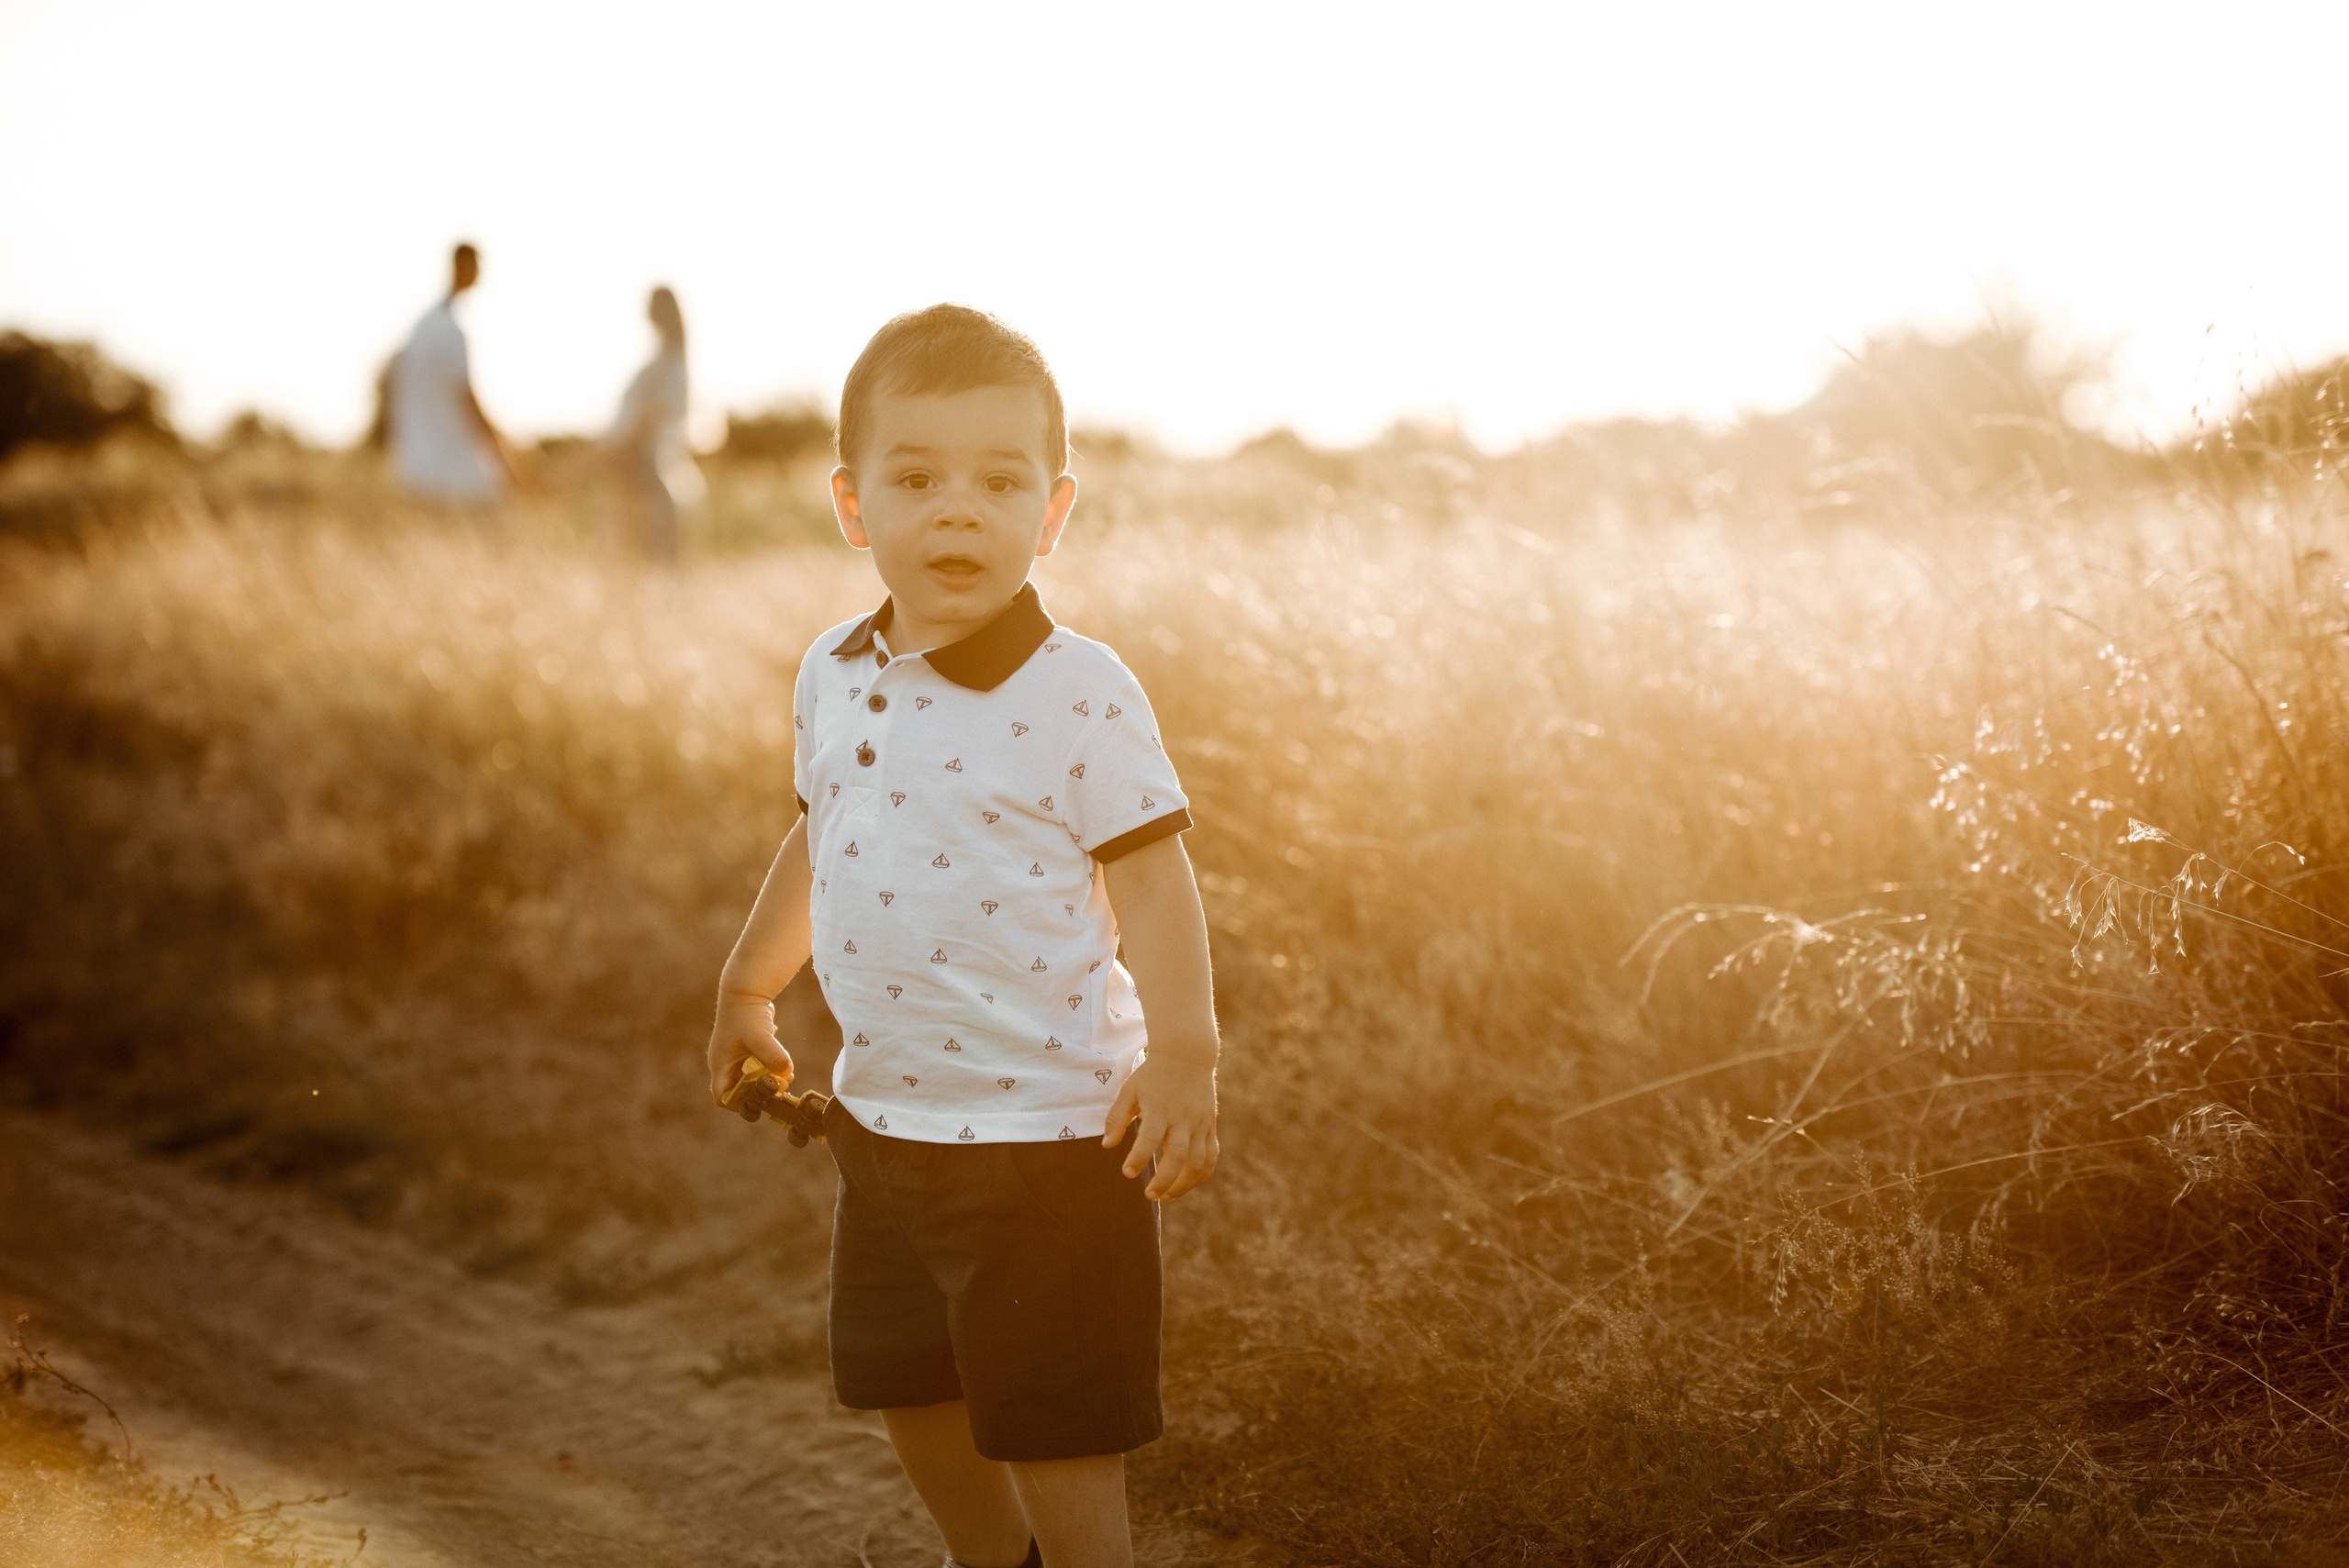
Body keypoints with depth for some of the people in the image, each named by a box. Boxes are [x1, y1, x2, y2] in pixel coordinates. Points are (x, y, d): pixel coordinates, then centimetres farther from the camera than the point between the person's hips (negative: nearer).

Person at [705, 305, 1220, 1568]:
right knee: (903, 1385, 21)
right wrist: (747, 989, 29)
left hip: (1044, 1122, -7)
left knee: (1052, 1420, 1)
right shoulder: (833, 677, 3)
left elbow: (1150, 882, -15)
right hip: (882, 1114, 7)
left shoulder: (1079, 695, -16)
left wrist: (1180, 1059, -24)